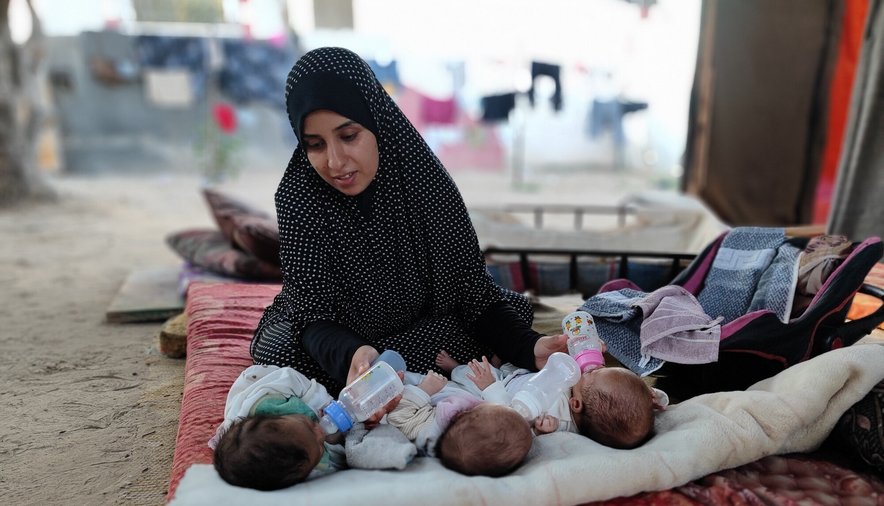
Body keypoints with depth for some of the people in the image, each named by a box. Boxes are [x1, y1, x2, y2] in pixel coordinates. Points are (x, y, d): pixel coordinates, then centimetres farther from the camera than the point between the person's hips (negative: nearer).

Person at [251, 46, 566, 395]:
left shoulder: (427, 182, -22)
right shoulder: (298, 197, -24)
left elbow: (474, 292, -18)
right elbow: (314, 317, -26)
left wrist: (528, 347, -36)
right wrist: (351, 354, -49)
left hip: (423, 331, 1)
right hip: (334, 336, 0)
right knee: (279, 350, -32)